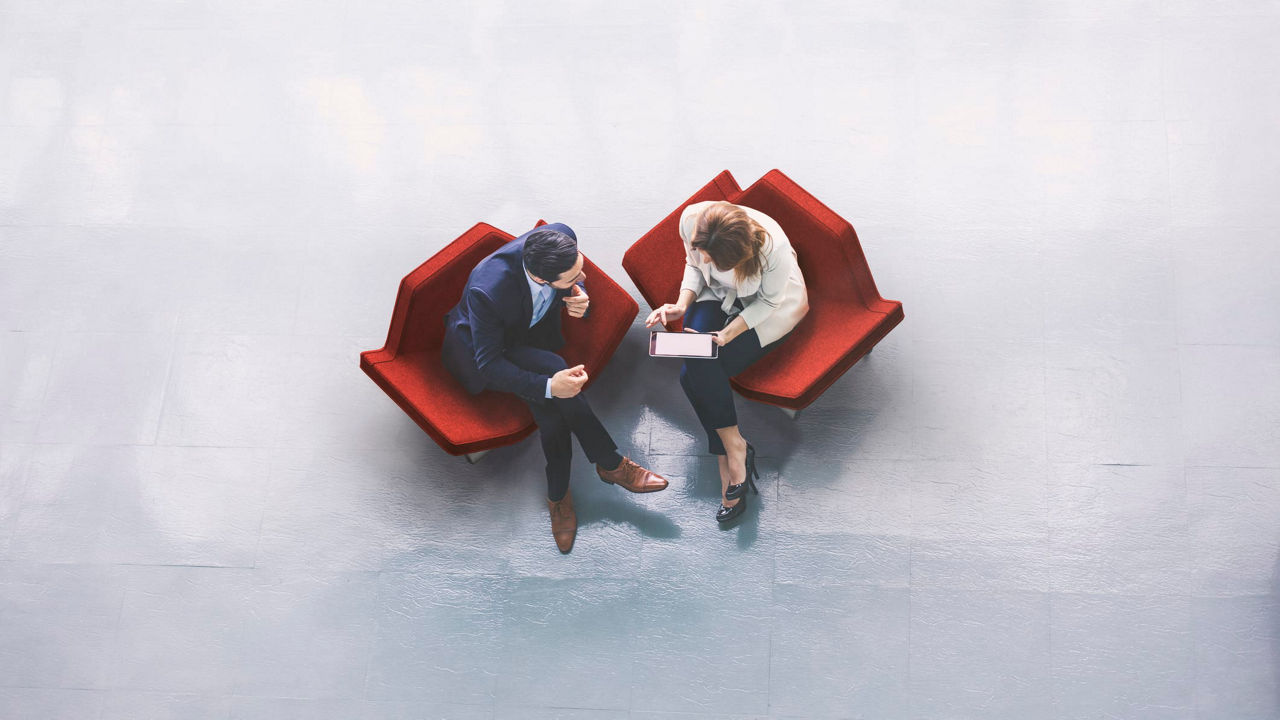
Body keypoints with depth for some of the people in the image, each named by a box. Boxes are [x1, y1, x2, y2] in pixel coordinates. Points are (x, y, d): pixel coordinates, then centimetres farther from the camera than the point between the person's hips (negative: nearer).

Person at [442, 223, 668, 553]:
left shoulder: (562, 237, -26)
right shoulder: (487, 290, -40)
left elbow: (577, 280, 0)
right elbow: (490, 364, -29)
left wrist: (580, 300, -24)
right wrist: (549, 385, -41)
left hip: (535, 333, 5)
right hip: (482, 346, -5)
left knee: (551, 410, -24)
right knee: (552, 369, -32)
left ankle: (558, 494, -3)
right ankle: (611, 464, -16)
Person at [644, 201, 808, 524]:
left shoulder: (773, 247, -36)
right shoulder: (691, 219, -25)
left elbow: (769, 301, -17)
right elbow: (694, 265, -3)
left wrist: (731, 331, -27)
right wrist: (682, 304, -19)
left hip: (768, 308, -4)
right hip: (718, 297, 4)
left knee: (697, 374, -23)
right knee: (695, 369, -22)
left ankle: (731, 451, -6)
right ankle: (734, 448, -8)